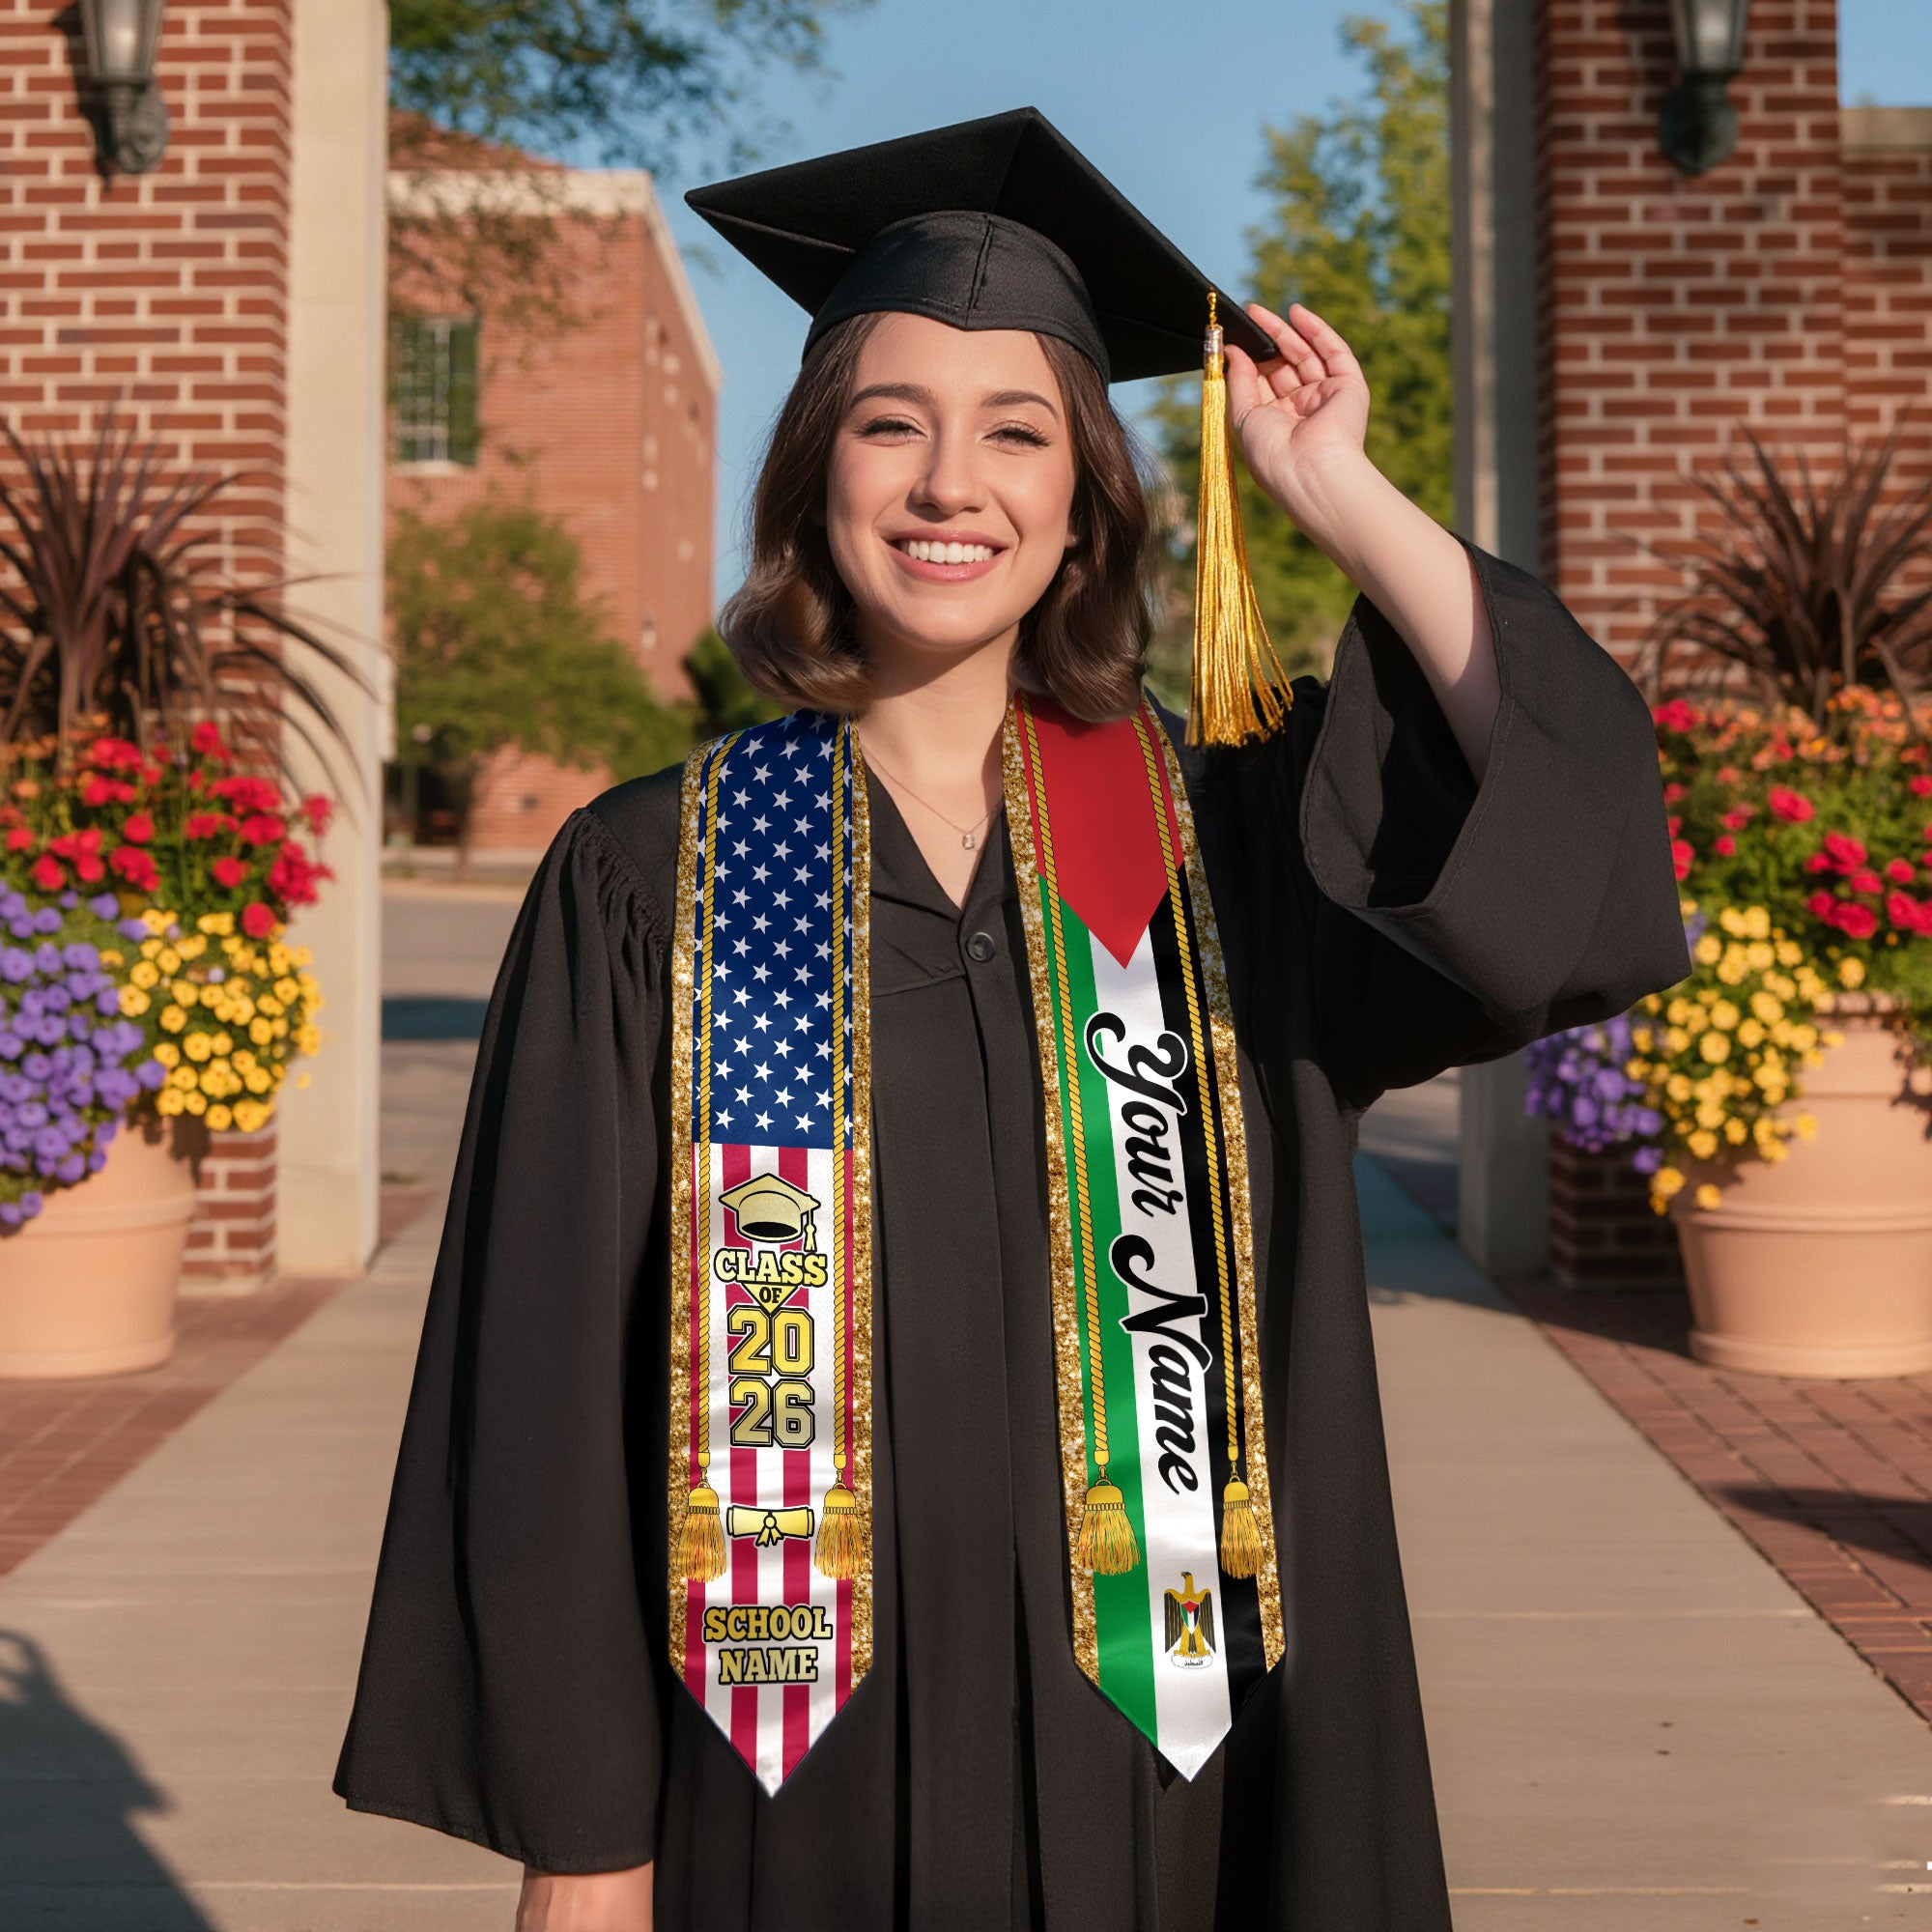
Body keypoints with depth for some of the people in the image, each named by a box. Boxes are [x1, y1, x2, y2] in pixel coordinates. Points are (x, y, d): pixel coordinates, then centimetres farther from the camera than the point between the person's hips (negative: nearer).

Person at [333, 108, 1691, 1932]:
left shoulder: (1214, 838, 2)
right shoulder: (648, 879, -3)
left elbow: (1573, 823, -13)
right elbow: (550, 1374, -4)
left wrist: (1339, 494, -9)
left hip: (1141, 1744, 2)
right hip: (797, 1777, -1)